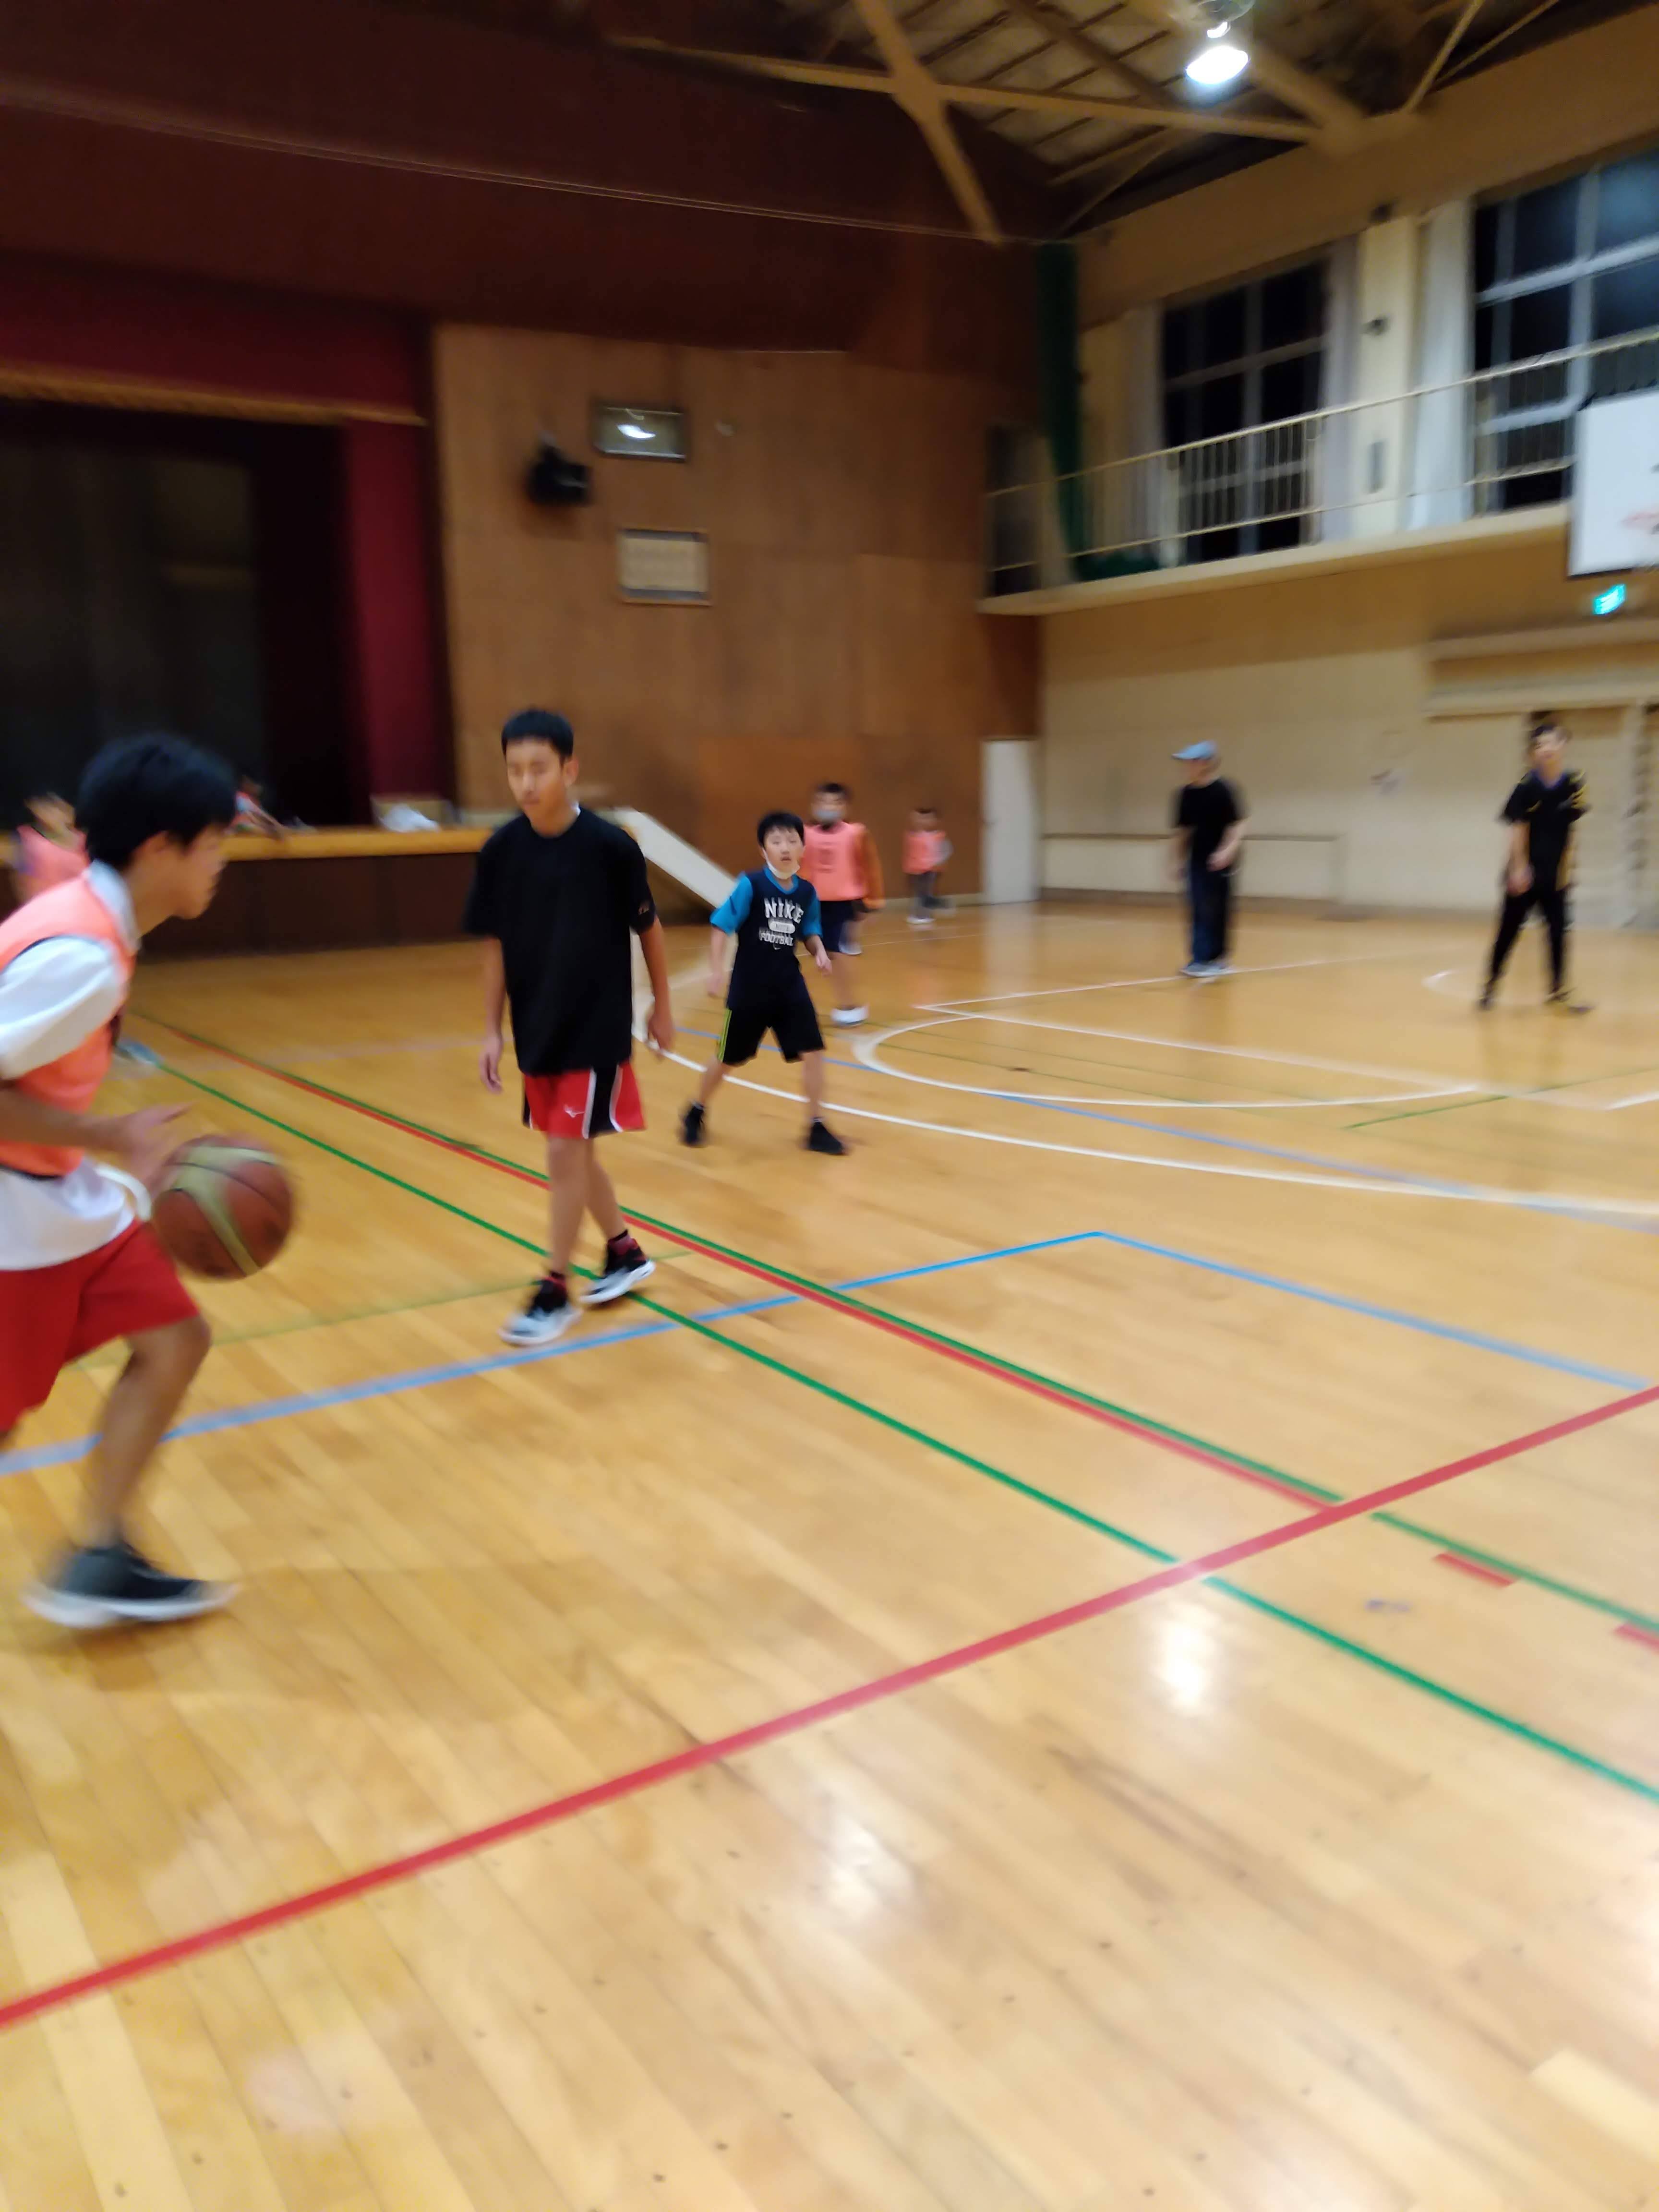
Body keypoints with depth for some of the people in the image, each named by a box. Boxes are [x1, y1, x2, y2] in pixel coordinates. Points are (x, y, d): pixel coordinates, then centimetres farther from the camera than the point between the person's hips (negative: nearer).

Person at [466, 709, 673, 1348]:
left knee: (566, 1155, -5)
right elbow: (495, 946, 3)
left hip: (597, 1027, -5)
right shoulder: (501, 851, -5)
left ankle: (554, 1292, 9)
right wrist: (491, 1031, 2)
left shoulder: (609, 845, -15)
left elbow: (649, 928, -3)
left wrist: (662, 1007, 5)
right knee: (574, 1153, 15)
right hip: (537, 1028, 5)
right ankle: (625, 1254, 35)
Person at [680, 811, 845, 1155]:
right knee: (728, 1058, 10)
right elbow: (721, 927, -13)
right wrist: (716, 971, -21)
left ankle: (816, 1128, 9)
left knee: (812, 1052, -4)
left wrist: (819, 951, -6)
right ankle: (696, 1113, 34)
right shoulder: (750, 885, -15)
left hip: (790, 987, 4)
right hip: (749, 988, -4)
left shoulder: (807, 891, -1)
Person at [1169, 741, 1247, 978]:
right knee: (1199, 910, 4)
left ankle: (1215, 959, 9)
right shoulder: (1187, 794, 5)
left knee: (1216, 910, 1)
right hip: (1197, 860, 6)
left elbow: (1240, 825, -15)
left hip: (1219, 861, -6)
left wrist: (1228, 850, -28)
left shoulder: (1225, 790, -13)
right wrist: (1176, 860, 12)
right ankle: (1202, 960, 7)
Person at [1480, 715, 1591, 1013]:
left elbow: (1573, 830, 1)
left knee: (1559, 929, 4)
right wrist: (1519, 869, -13)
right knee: (1509, 928, 5)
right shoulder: (1527, 786, -12)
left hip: (1556, 873, 3)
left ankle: (1559, 990, 12)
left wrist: (1567, 868, -2)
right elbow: (1518, 829, -10)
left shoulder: (1574, 785, -3)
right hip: (1526, 872, -3)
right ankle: (1491, 984, 17)